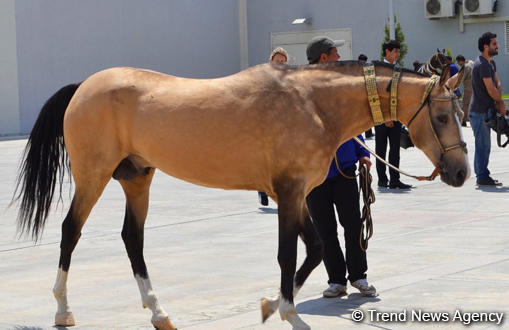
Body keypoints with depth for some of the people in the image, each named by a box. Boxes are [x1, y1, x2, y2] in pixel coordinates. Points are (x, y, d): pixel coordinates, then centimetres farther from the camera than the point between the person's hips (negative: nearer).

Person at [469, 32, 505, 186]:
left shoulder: (491, 63, 15)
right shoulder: (482, 65, -18)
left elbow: (497, 84, 12)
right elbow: (490, 89, -19)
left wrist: (498, 102, -4)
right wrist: (500, 102, -4)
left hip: (485, 110, 10)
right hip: (479, 111, -10)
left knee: (484, 145, 13)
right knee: (483, 145, -7)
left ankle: (482, 176, 19)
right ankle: (483, 177, -4)